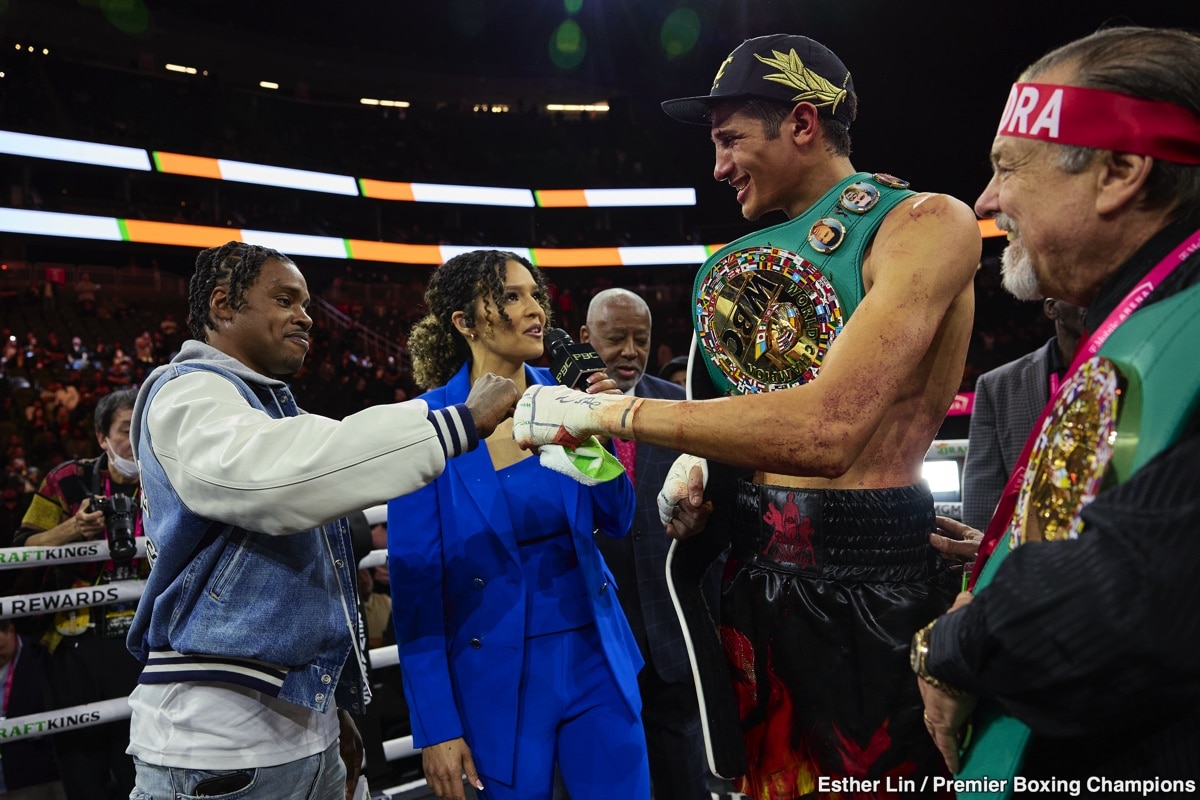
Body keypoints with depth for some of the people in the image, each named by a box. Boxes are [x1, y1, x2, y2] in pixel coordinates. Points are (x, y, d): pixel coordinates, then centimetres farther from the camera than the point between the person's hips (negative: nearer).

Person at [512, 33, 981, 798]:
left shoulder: (928, 224, -13)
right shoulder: (751, 251, 9)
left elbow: (827, 427, -27)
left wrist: (607, 411, -23)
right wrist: (695, 465, 0)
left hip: (868, 587, -6)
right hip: (754, 567, 7)